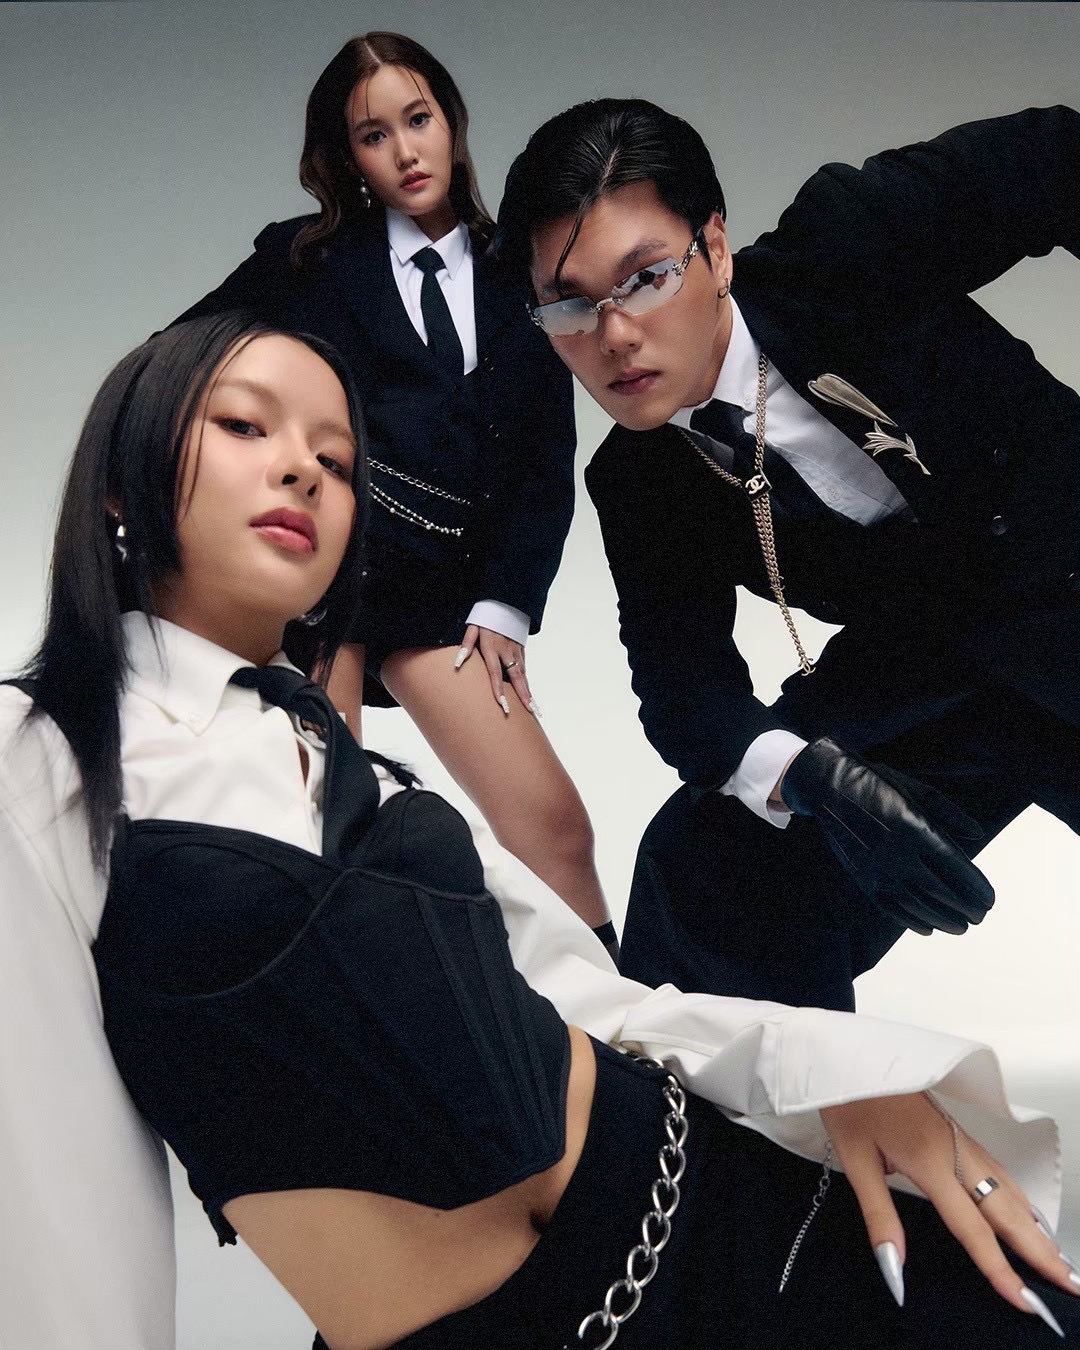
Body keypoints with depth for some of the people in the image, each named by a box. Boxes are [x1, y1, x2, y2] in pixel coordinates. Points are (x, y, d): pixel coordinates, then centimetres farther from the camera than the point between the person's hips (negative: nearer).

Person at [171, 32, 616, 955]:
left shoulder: (516, 283, 14)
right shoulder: (304, 262, 10)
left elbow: (548, 463, 9)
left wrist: (502, 608, 0)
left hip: (443, 591, 2)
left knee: (553, 821, -8)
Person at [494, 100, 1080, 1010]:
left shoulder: (850, 241, -18)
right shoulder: (637, 491, -9)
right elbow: (682, 680, -13)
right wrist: (809, 780, -34)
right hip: (924, 668, 3)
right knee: (708, 866, -7)